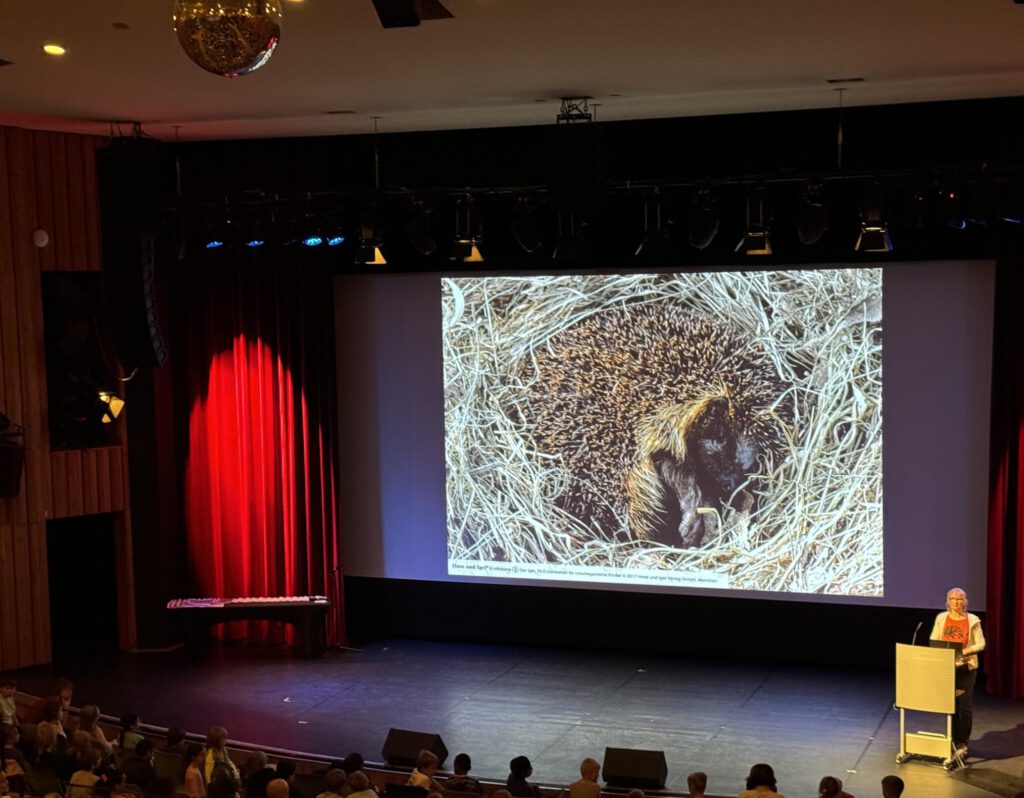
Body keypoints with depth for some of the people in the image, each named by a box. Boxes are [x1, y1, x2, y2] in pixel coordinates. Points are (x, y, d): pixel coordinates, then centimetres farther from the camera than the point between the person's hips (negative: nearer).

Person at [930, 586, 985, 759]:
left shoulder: (972, 620, -4)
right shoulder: (941, 618, 5)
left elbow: (981, 644, -4)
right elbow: (933, 641, 9)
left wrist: (965, 651, -19)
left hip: (966, 667, -3)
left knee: (964, 706, -2)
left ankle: (962, 743, 9)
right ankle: (954, 740, 18)